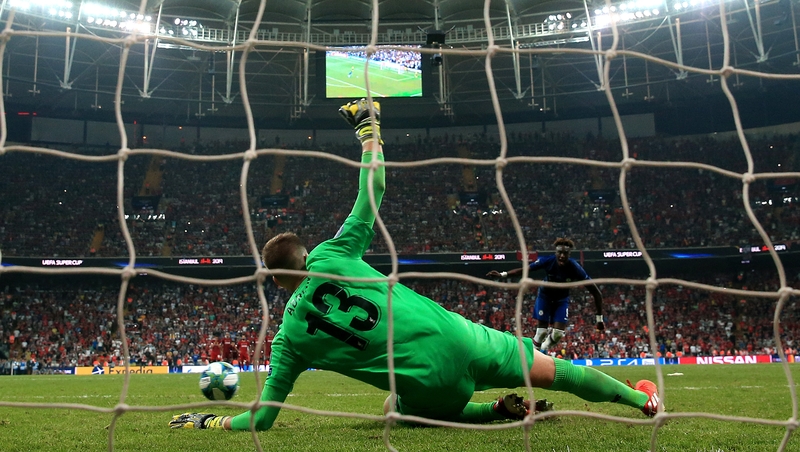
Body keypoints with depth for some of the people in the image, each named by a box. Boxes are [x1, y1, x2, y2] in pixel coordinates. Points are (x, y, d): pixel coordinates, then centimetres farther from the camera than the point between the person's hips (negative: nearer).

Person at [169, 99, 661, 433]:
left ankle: (500, 410, 14)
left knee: (401, 410, 33)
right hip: (457, 338, 1)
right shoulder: (332, 254, -2)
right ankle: (641, 398, 31)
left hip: (430, 384, -1)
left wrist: (206, 420, 22)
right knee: (550, 369, 18)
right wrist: (368, 128, 16)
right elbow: (373, 189, 4)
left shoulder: (288, 339, 1)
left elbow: (263, 417, 5)